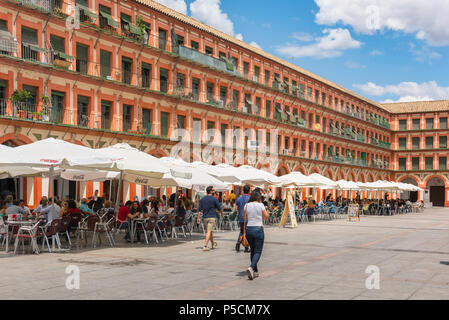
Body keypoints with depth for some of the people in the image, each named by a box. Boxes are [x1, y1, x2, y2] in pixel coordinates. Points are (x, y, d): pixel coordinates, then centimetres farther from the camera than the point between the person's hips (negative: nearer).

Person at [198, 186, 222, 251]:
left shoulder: (202, 199, 6)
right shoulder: (214, 199, -8)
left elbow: (199, 209, 2)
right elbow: (219, 208, 0)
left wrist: (198, 218, 3)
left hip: (205, 217, 6)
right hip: (212, 217, -6)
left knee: (209, 231, 18)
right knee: (209, 231, -8)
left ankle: (213, 244, 34)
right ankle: (205, 246, -16)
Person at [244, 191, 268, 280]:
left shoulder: (247, 205, 4)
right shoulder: (260, 205, -5)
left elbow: (245, 218, 3)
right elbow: (266, 217, 1)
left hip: (248, 229, 4)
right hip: (258, 229, -4)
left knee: (253, 251, 16)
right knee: (258, 252, -1)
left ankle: (255, 271, 19)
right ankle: (251, 268, -24)